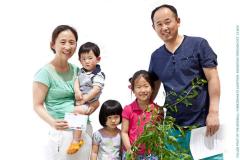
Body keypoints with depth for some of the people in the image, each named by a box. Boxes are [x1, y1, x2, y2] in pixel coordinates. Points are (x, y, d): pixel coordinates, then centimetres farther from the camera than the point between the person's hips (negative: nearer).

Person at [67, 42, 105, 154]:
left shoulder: (98, 75, -11)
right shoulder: (81, 71, 11)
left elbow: (95, 90, -21)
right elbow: (76, 81, 3)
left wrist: (84, 99, -23)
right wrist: (77, 91, -18)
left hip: (88, 103, -9)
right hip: (78, 100, 9)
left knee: (77, 111, -28)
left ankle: (76, 140, -24)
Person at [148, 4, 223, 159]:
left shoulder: (198, 44, -4)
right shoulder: (156, 56, 9)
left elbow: (213, 78, -7)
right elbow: (153, 87, 15)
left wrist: (213, 112, -14)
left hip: (202, 122, -4)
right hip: (173, 125, 4)